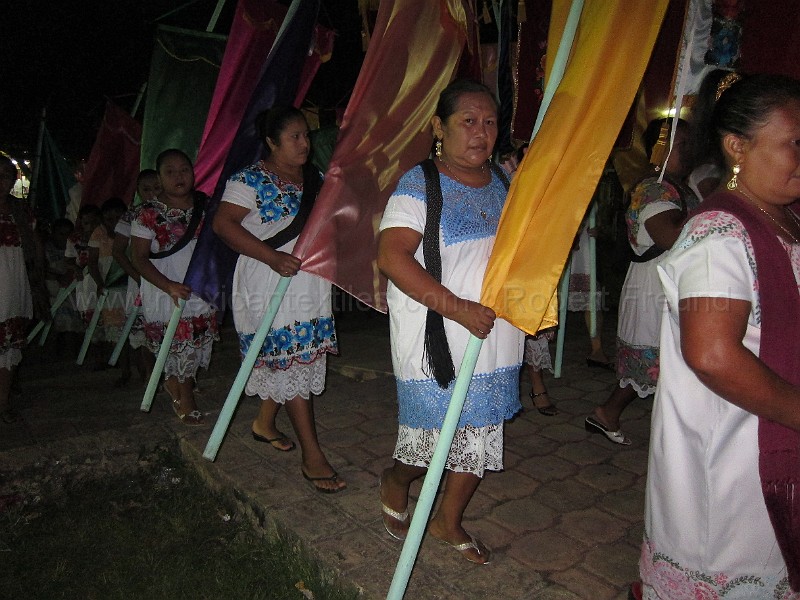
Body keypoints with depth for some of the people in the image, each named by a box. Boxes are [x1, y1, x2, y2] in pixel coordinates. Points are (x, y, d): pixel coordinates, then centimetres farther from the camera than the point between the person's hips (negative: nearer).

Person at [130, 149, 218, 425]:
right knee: (178, 347, 1)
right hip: (165, 291, -4)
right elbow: (139, 258, -9)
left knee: (198, 344, 8)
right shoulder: (149, 213, -8)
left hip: (200, 290, 4)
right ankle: (186, 402, 22)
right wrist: (169, 286, -20)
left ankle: (174, 384, 36)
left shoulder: (204, 206, 3)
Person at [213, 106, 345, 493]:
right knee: (291, 363, -6)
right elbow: (223, 224, -18)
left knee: (280, 360, 15)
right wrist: (272, 257, -25)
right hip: (271, 287, -7)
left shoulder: (315, 178, 12)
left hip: (312, 284, 7)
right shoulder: (251, 180, -9)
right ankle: (312, 457, 0)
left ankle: (264, 423, 38)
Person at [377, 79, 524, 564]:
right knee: (435, 440, 2)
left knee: (480, 437, 14)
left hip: (497, 339, 7)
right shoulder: (420, 185, -10)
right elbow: (392, 256, -22)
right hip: (437, 339, -6)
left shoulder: (504, 180, 10)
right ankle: (395, 483, 36)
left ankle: (449, 521, 37)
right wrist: (459, 308, -25)